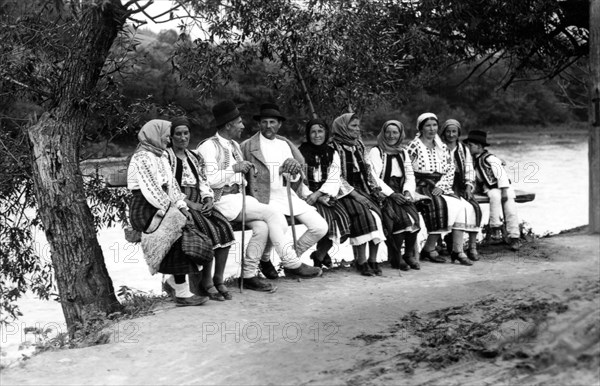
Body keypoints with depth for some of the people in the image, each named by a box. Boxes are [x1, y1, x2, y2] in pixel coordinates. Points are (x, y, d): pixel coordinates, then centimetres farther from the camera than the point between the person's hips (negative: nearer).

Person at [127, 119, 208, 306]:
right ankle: (182, 293, -16)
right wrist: (169, 211, -18)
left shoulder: (161, 156, 17)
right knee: (179, 235, -21)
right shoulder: (142, 158, -13)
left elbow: (171, 184, 11)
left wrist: (182, 206, -1)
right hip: (145, 211, -9)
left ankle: (175, 279, 9)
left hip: (160, 208, 9)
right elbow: (151, 189, -19)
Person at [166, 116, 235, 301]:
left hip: (199, 204, 6)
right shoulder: (165, 157, 0)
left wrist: (208, 199, -3)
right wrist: (189, 204, -16)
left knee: (224, 227, -21)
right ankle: (206, 283, -20)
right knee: (207, 230, -29)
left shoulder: (195, 158, 21)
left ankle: (219, 279, -17)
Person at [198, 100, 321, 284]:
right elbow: (208, 180, -21)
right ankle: (293, 263, -12)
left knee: (262, 227, -21)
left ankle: (249, 275, -7)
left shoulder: (234, 145, 20)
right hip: (222, 201, -8)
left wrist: (245, 170, 12)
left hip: (239, 196, 8)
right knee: (272, 213, -20)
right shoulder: (209, 147, -9)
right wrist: (234, 169, -18)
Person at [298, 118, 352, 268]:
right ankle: (322, 255, -5)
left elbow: (333, 179, 1)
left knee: (342, 216, -20)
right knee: (325, 217, -29)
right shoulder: (301, 152, 2)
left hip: (327, 193, 4)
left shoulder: (332, 154, 11)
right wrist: (316, 197, -17)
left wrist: (318, 194, -16)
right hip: (308, 195, -3)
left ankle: (319, 255, -1)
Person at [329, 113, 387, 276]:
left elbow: (367, 170, 20)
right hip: (344, 191, -6)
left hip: (362, 189, 6)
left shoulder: (358, 146, 17)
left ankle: (373, 260, -17)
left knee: (376, 212, -20)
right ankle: (361, 262, -26)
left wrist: (375, 189, 4)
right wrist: (354, 194, -17)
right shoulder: (334, 148, -5)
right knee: (362, 213, -29)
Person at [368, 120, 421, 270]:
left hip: (400, 193, 4)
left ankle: (409, 254, -11)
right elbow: (374, 178, -7)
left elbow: (410, 175, 17)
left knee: (413, 214, -25)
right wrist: (391, 194, -16)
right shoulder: (376, 151, 3)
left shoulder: (403, 152, 21)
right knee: (398, 216, -30)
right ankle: (395, 257, -16)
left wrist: (408, 191, -4)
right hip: (383, 194, -4)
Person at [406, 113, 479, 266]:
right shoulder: (415, 146, 1)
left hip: (439, 188, 5)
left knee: (462, 206, -20)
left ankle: (457, 250, -20)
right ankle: (429, 250, -17)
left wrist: (441, 186, -7)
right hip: (421, 187, -5)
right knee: (440, 206, -31)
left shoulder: (442, 147, 16)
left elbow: (450, 170, 10)